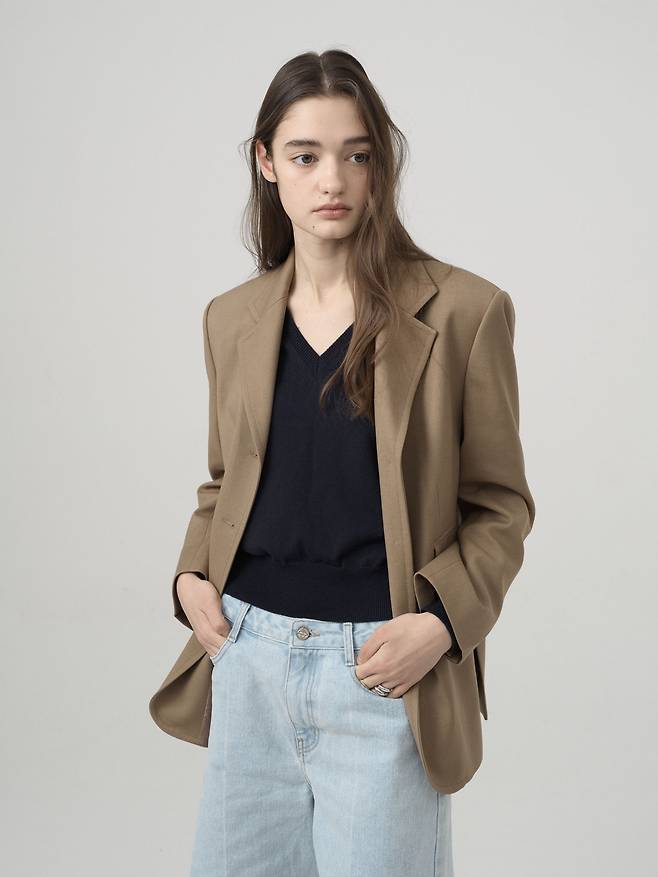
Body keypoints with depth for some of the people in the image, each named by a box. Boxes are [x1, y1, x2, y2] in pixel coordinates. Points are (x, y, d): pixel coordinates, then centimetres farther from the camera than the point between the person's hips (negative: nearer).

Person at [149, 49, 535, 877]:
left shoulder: (463, 310, -7)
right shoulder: (231, 318, 6)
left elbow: (499, 505, -2)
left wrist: (441, 622, -15)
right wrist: (191, 575, 1)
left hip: (382, 665, -4)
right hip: (248, 658, 4)